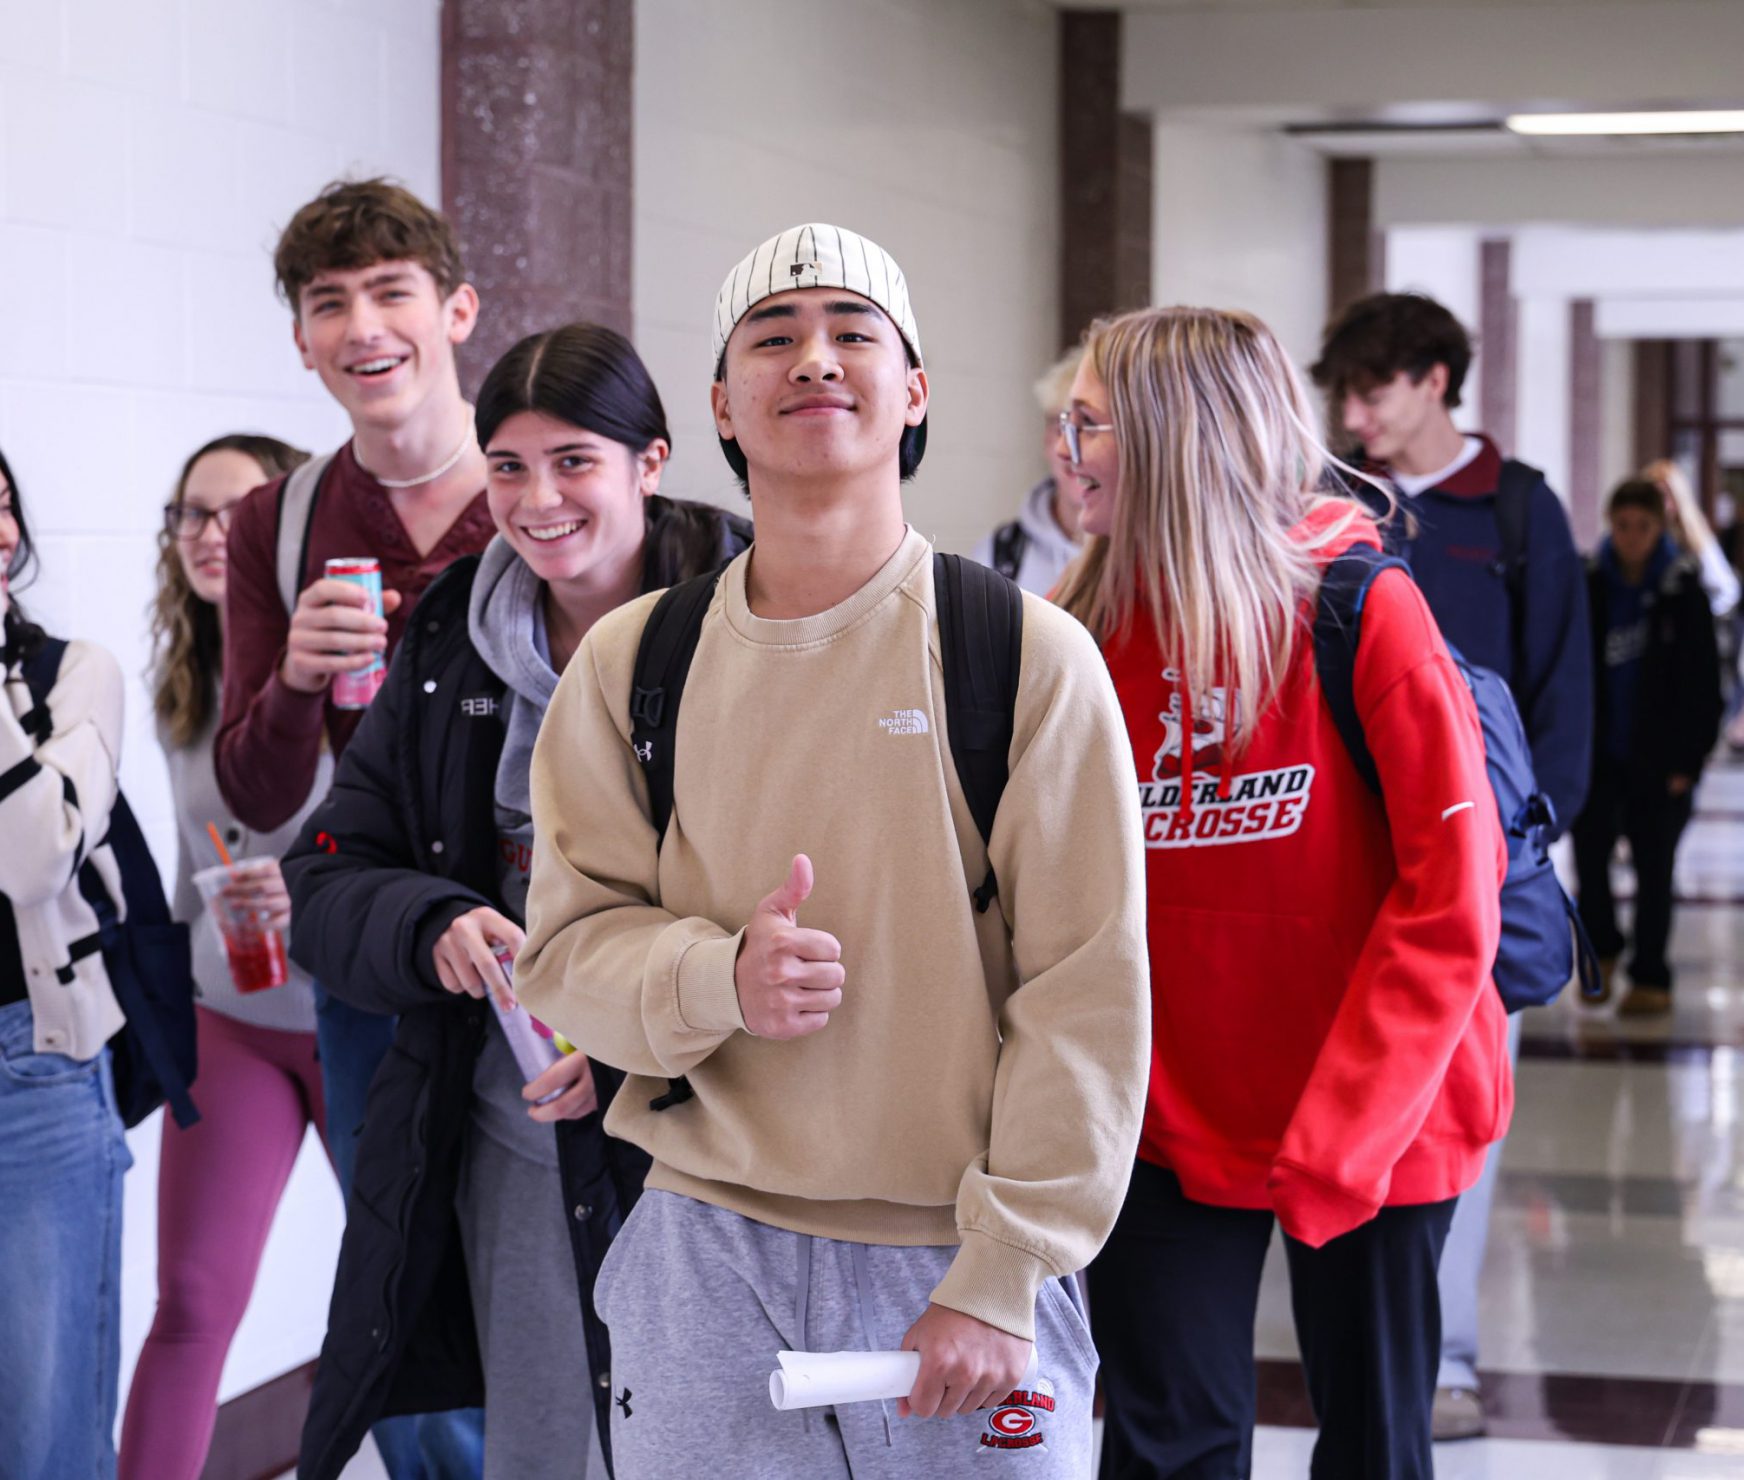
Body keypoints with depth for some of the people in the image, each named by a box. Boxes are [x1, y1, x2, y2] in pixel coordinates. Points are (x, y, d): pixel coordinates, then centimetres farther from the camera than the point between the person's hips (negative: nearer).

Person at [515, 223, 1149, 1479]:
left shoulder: (1030, 656, -5)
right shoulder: (633, 664, 4)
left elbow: (1088, 997, -7)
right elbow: (568, 948, 4)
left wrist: (999, 1279, -11)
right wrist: (716, 976, -17)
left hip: (955, 1264, -2)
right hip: (705, 1261, 2)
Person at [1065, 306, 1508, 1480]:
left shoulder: (1365, 611, -13)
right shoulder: (1095, 625, 0)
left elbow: (1450, 900, -15)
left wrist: (1337, 1138, -18)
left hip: (1372, 1120, -3)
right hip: (1170, 1113, 3)